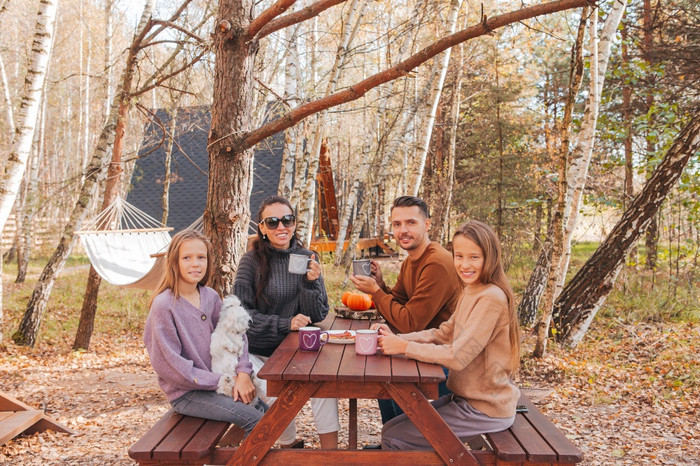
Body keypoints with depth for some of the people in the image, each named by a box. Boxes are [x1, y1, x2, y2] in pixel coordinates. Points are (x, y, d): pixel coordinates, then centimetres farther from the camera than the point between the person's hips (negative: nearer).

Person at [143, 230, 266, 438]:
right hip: (185, 393, -6)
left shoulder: (210, 296, 2)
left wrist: (243, 374, -11)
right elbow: (170, 365, -18)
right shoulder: (163, 305, -17)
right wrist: (223, 382, -17)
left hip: (216, 380, 6)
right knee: (253, 419, -18)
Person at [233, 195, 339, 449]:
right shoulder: (252, 261, -10)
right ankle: (291, 446, 6)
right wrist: (285, 324, -21)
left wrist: (311, 282, -20)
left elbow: (318, 316, -2)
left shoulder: (307, 258, 0)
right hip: (254, 352, -3)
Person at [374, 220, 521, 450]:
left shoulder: (491, 298, -23)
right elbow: (443, 334, 7)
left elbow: (458, 356, -26)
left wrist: (404, 347, -21)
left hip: (486, 410, -9)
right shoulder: (470, 292, 8)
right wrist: (397, 338, -6)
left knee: (394, 440, -7)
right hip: (465, 397, 9)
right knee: (390, 429, 12)